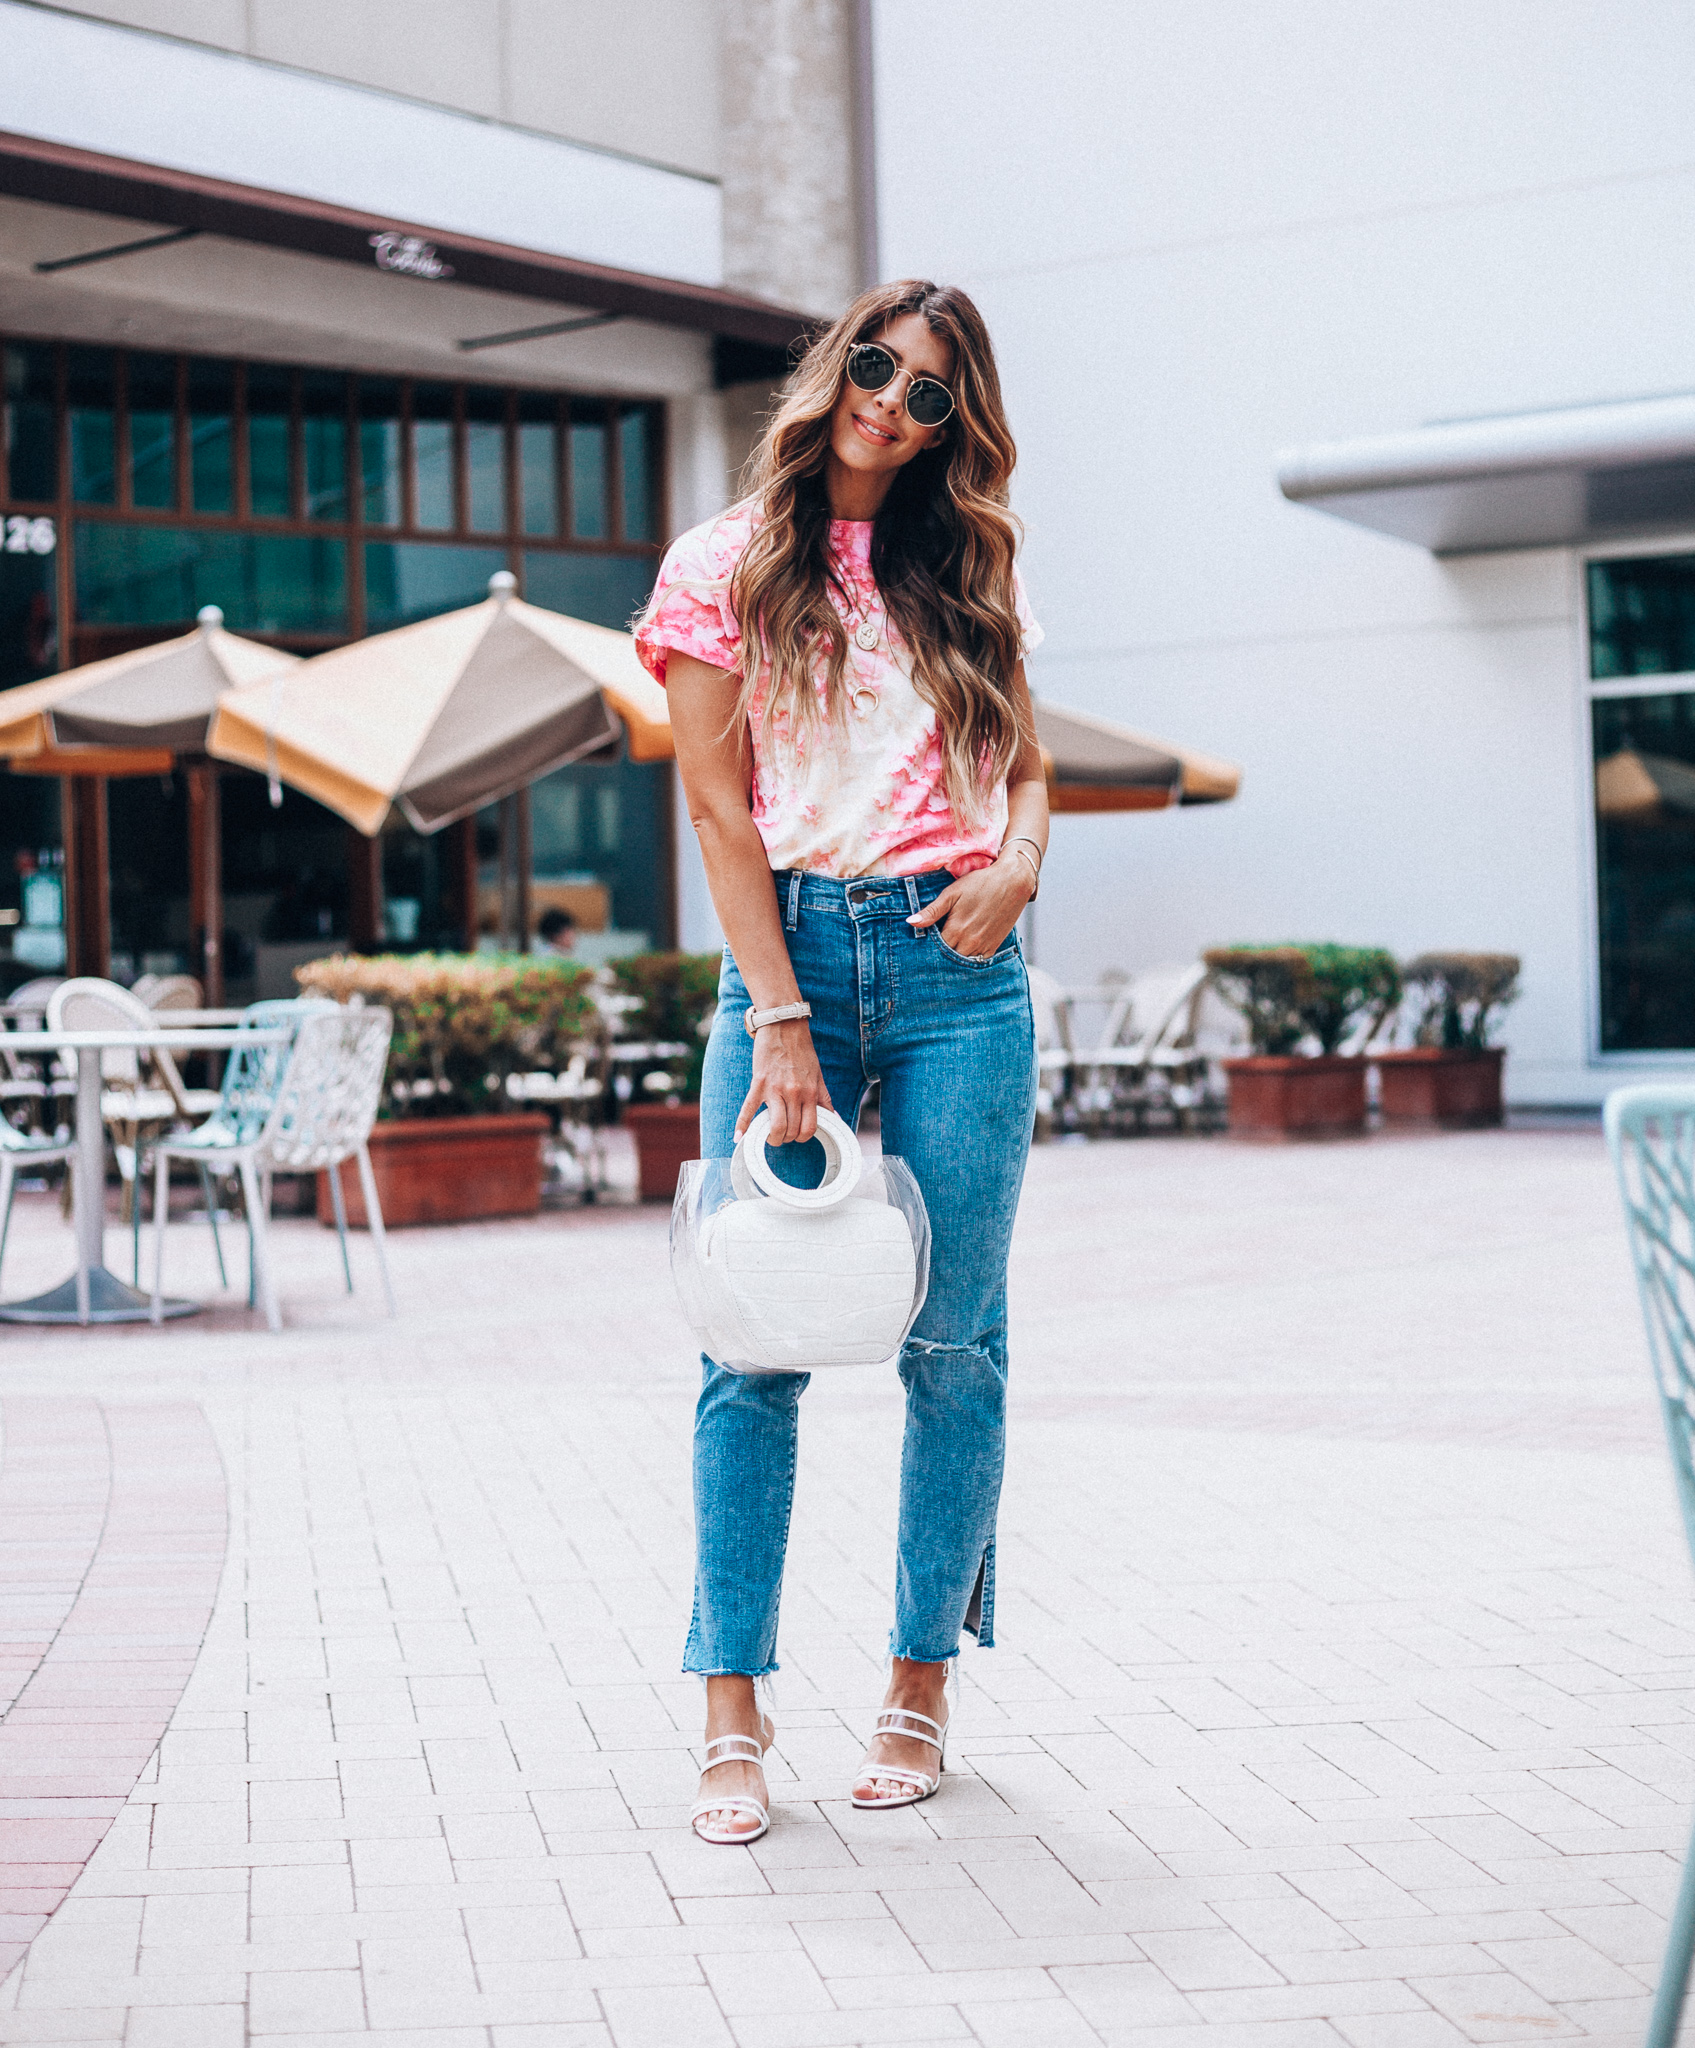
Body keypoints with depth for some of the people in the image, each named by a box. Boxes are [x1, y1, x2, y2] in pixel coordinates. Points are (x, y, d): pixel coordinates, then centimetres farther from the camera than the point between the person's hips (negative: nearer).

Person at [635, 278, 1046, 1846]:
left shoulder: (972, 577, 14)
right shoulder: (726, 568, 6)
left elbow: (1026, 766, 18)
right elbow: (722, 810, 0)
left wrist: (1021, 863, -6)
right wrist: (781, 1021, -9)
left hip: (959, 967, 2)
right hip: (788, 953, -2)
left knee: (955, 1341, 1)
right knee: (756, 1337, -6)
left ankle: (924, 1680, 12)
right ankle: (734, 1712, -1)